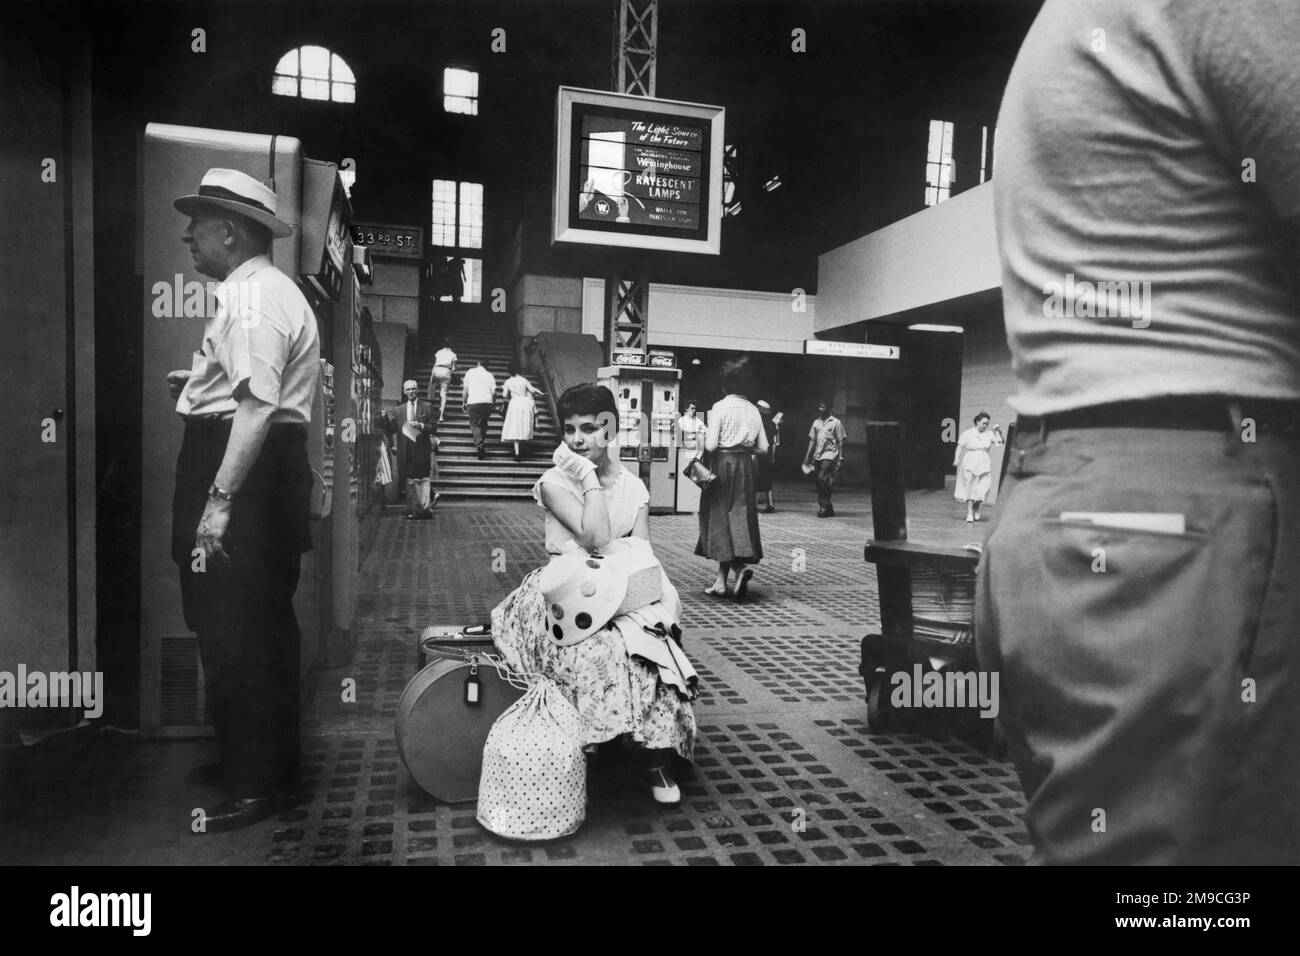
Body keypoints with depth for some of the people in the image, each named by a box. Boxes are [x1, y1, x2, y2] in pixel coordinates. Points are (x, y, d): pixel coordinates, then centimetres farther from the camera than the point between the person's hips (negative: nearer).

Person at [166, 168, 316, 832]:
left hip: (249, 475, -11)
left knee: (238, 634, -4)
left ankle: (259, 785, 9)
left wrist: (220, 499, -27)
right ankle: (246, 759, 33)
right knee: (255, 628, 18)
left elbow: (257, 406, -25)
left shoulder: (254, 297, -14)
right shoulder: (254, 290, 19)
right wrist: (200, 382, 16)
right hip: (262, 469, 11)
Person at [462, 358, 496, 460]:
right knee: (483, 423, 18)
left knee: (475, 424, -2)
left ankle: (479, 445, -19)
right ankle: (480, 442, 18)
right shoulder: (489, 375, 13)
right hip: (487, 402, 2)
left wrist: (465, 402, 17)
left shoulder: (470, 372, 12)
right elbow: (494, 391, 4)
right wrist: (493, 403, 17)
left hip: (473, 401, -2)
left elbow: (466, 389, 8)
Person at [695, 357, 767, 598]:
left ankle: (739, 567, -9)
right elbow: (763, 448, 6)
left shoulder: (720, 407, -10)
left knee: (720, 516, 5)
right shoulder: (753, 410, 5)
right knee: (740, 515, 6)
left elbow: (711, 445, -16)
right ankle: (722, 578, 5)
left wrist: (704, 438, 5)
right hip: (745, 465, 5)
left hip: (722, 463, -4)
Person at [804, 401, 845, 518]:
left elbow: (840, 442, -1)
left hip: (830, 454, -6)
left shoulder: (835, 422, -1)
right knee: (820, 482, 5)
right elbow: (812, 440, 16)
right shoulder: (816, 422, 13)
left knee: (822, 478, -20)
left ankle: (824, 506, -15)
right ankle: (828, 508, 14)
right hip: (817, 455, 6)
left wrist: (840, 459, -6)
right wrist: (807, 456, 10)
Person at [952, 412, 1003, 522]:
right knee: (970, 489, -5)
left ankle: (976, 512, 20)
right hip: (970, 464, -3)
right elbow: (959, 447, 1)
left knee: (982, 490, 0)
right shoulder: (967, 434, -1)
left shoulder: (989, 434, 6)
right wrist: (956, 459, -9)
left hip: (984, 465, 3)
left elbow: (1000, 442, 6)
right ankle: (969, 514, -1)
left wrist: (999, 431, -8)